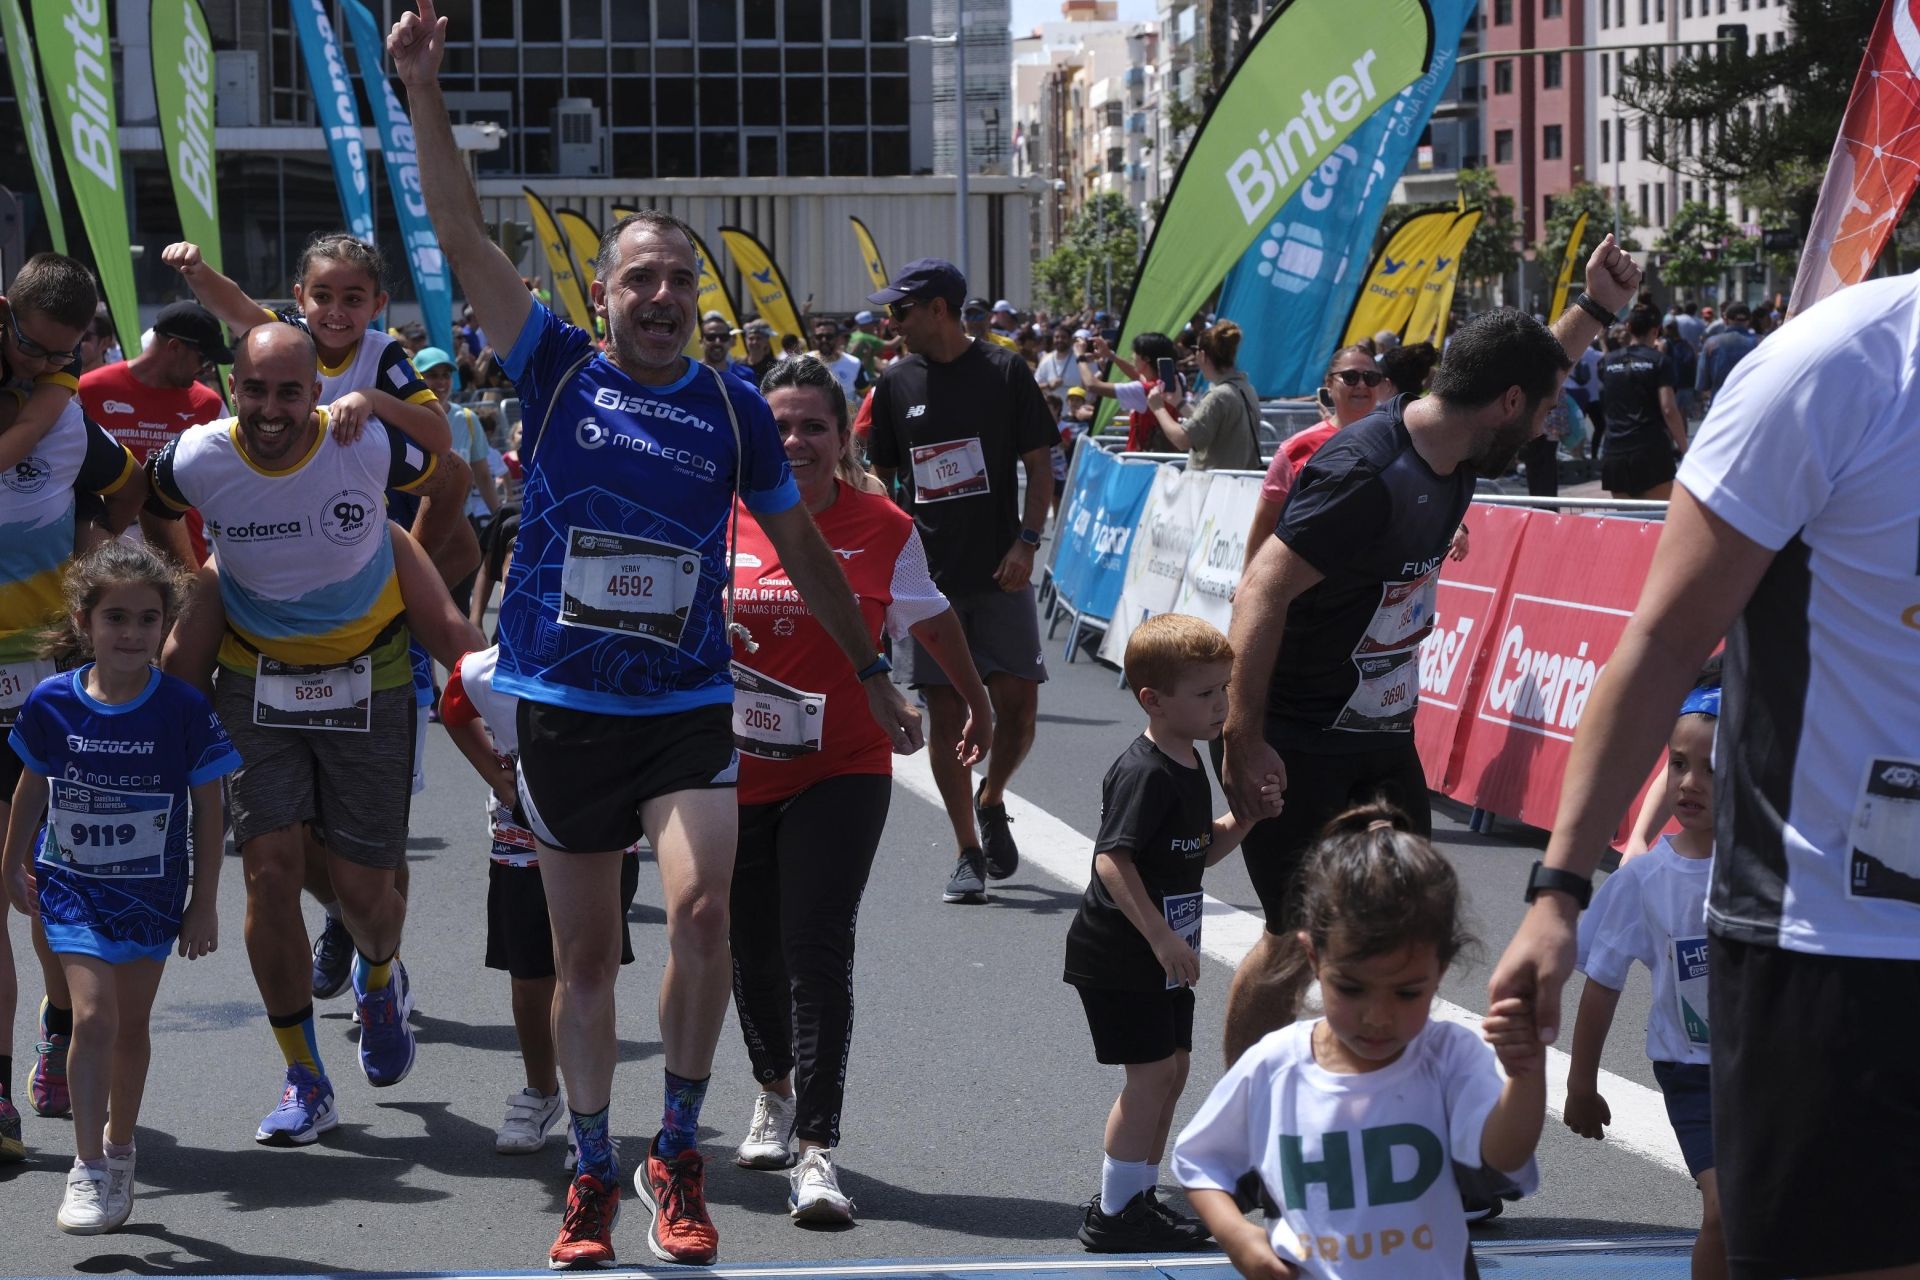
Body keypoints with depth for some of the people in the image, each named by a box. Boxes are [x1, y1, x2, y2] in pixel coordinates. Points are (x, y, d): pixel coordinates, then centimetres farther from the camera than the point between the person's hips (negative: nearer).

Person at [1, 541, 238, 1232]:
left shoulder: (184, 709, -14)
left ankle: (119, 1149, 33)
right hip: (72, 884, -1)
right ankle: (88, 1169, -9)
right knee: (93, 1015, -15)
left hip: (152, 891, 1)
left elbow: (208, 810, -5)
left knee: (130, 1026, 13)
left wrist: (205, 905, -2)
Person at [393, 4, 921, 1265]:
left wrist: (874, 672, 15)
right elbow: (466, 238, -11)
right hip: (564, 704, 0)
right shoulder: (558, 368, 0)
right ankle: (594, 1174, 23)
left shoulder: (735, 405, 3)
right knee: (585, 955, 8)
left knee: (702, 909, -20)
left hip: (690, 707, 0)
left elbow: (803, 546, 13)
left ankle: (679, 1156, -2)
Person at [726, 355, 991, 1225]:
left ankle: (817, 1151, -12)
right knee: (753, 951, 14)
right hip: (735, 770, 2)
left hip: (842, 770, -2)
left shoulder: (885, 530, -2)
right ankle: (774, 1090, 44)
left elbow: (933, 620, 16)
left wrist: (977, 703, 28)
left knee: (817, 952, -13)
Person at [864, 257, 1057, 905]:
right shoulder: (896, 382, 7)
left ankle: (991, 803, 22)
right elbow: (880, 477, 14)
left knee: (1018, 703, -7)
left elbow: (1040, 463, 0)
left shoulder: (1002, 371, -2)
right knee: (945, 711, -1)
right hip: (928, 576, 2)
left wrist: (1026, 542, -11)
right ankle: (968, 853, 6)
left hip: (999, 573, -2)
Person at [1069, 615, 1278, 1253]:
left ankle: (1138, 1199, 23)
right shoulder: (1144, 773, -21)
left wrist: (1245, 817, 3)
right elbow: (1112, 860, -28)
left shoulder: (1187, 764, 10)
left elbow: (1201, 851, 21)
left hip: (1161, 959, 10)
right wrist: (1162, 938, -30)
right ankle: (1113, 1215, -2)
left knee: (1172, 1070, 13)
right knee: (1152, 1072, -9)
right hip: (1118, 956, -10)